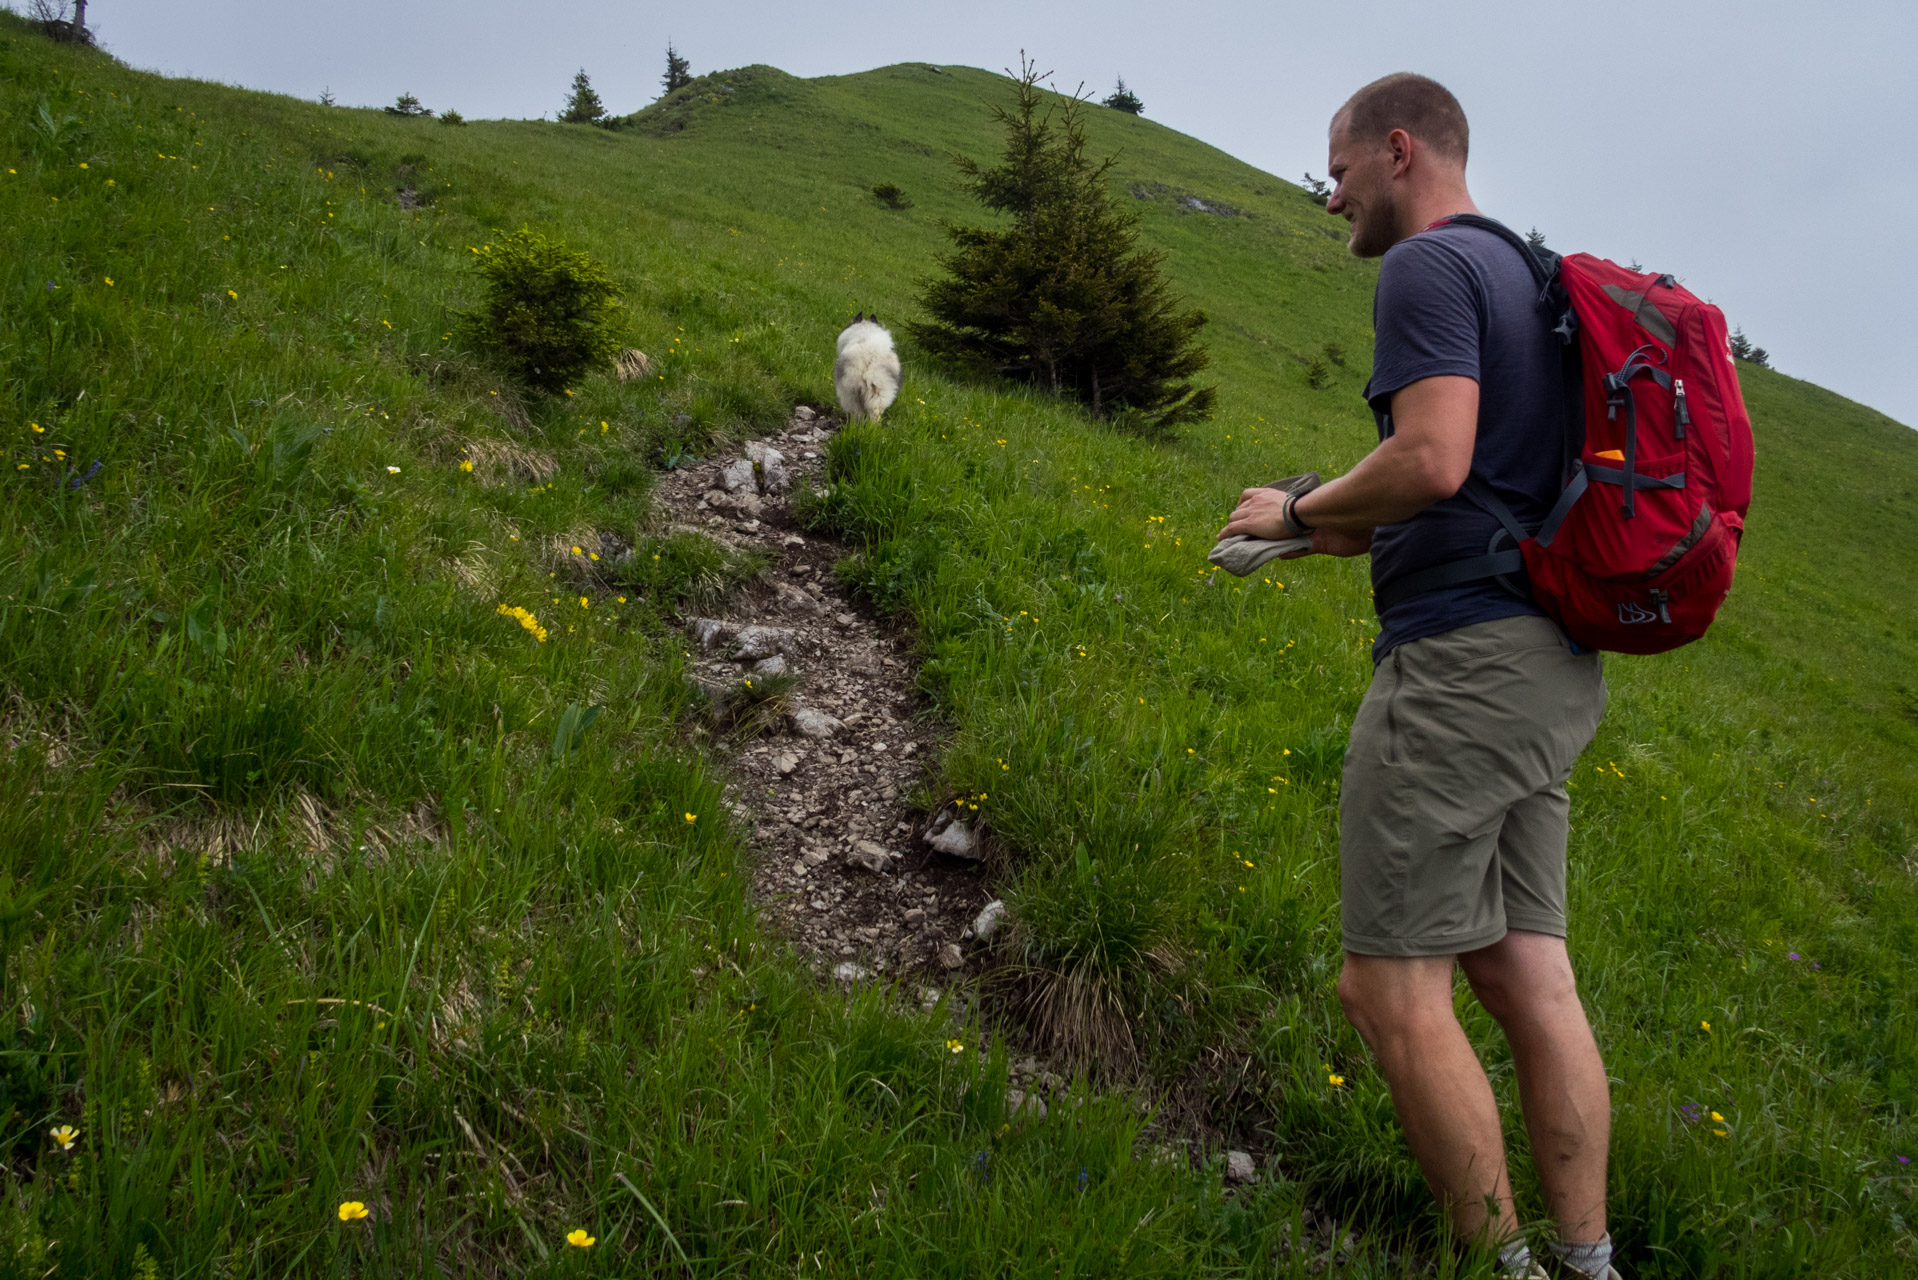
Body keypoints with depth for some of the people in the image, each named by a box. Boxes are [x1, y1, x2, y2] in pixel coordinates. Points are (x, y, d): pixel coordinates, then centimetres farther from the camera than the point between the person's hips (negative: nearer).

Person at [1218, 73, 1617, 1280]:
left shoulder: (1427, 267, -7)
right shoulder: (1527, 276, 23)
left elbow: (1432, 461, -22)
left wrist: (1302, 511, -6)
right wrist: (1353, 534, 19)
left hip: (1461, 654, -10)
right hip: (1550, 662, 10)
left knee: (1393, 991, -5)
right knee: (1527, 976, 9)